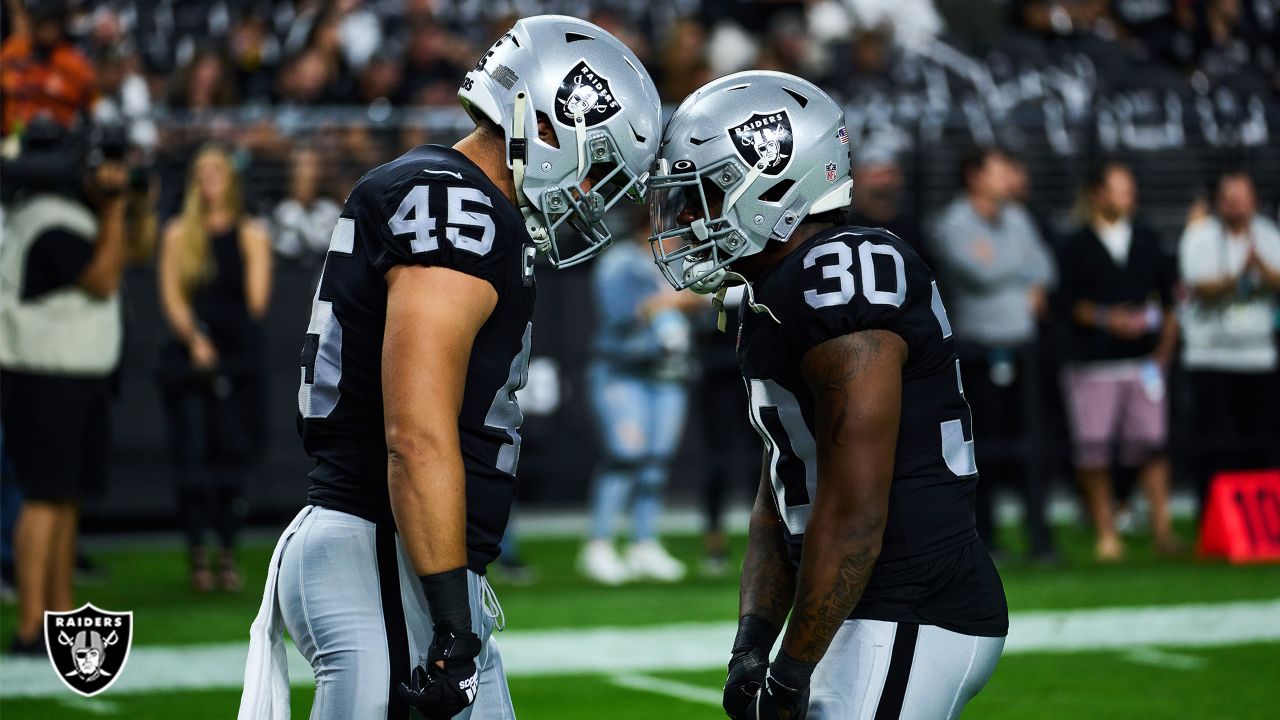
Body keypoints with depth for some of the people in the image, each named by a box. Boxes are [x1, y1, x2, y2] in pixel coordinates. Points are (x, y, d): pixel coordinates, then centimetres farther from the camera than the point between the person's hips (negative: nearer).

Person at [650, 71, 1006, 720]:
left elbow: (853, 510, -21)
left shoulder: (838, 278, -17)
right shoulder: (774, 301, 15)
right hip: (885, 618, 10)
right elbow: (778, 499, 18)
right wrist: (751, 643, 5)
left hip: (911, 627, -10)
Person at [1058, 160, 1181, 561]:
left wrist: (1166, 341, 5)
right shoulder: (1077, 246, 4)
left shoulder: (1148, 241, 15)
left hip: (1144, 359, 2)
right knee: (1094, 451, -4)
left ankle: (1162, 528, -4)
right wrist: (1106, 319, -16)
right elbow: (1068, 300, -3)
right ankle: (1106, 535, 3)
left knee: (1151, 444, -5)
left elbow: (1168, 294, 16)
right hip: (1094, 363, -2)